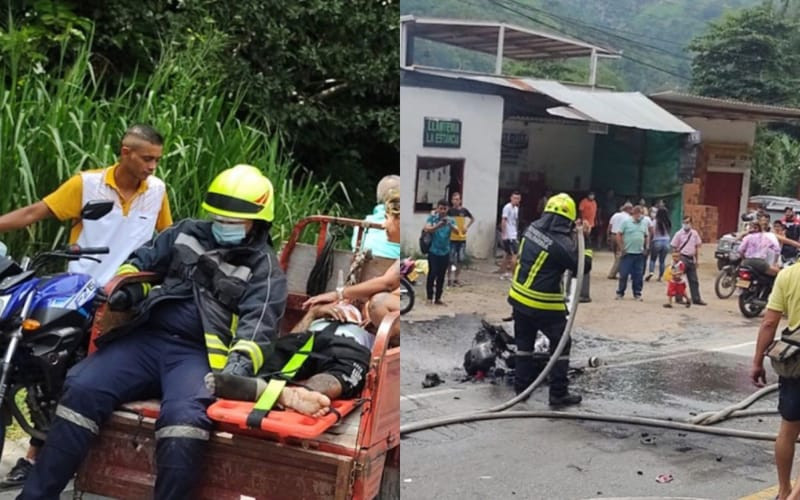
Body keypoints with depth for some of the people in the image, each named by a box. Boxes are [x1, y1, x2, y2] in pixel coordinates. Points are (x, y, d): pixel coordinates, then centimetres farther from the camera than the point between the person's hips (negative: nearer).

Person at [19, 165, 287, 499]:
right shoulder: (187, 234, 21)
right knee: (81, 390, -16)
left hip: (199, 355, -4)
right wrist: (127, 287, 4)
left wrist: (241, 360, -28)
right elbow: (142, 260, 28)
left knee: (184, 418, -36)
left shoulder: (265, 268, 6)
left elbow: (258, 323, -8)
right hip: (146, 338, 4)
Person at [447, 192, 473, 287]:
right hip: (452, 238, -3)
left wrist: (467, 227, 6)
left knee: (460, 260, 8)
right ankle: (449, 279, 8)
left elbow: (472, 219, 18)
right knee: (451, 260, -2)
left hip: (462, 238, 3)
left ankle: (456, 279, 19)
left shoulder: (464, 210, 3)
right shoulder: (450, 211, -6)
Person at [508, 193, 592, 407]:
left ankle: (521, 386, 25)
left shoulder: (532, 228, -3)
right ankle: (559, 393, 8)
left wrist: (575, 235, 8)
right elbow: (582, 267, -11)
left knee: (524, 342, 19)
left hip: (520, 297, 7)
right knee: (560, 345, 7)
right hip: (545, 305, -7)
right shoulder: (563, 244, -22)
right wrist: (586, 251, 5)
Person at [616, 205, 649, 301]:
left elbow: (647, 236, 19)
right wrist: (622, 247, -7)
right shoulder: (626, 222, -3)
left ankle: (637, 293, 15)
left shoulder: (644, 223, 10)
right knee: (624, 274, -1)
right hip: (627, 253, -3)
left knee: (638, 275, 6)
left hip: (639, 253, 3)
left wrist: (647, 247, 7)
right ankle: (620, 293, 10)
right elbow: (619, 235, -3)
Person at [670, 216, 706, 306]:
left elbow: (697, 247, 12)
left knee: (694, 280, 7)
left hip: (691, 259, 4)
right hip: (682, 258, -4)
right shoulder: (679, 234, -5)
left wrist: (697, 259, 9)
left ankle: (696, 299, 12)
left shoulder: (694, 233, 7)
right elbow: (674, 247, -4)